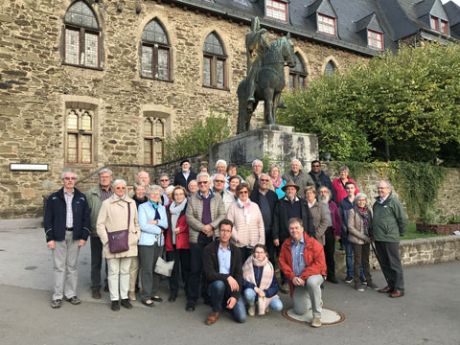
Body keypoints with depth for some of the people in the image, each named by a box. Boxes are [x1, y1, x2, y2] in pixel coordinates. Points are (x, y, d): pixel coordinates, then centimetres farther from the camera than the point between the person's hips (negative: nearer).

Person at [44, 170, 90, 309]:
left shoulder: (81, 198, 6)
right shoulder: (53, 198, 2)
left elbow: (86, 218, 6)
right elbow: (47, 219, 1)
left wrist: (84, 236, -1)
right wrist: (50, 238, -6)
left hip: (75, 236, 2)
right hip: (59, 236, -1)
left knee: (72, 266, 8)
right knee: (59, 266, 2)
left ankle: (70, 293, 19)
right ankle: (57, 296, 12)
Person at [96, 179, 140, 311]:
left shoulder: (132, 203, 9)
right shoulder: (107, 203, -2)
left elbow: (136, 222, 14)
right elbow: (100, 224, -2)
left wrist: (136, 237, 5)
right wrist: (106, 240, -8)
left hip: (128, 244, 3)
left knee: (125, 271, 12)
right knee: (113, 272, 4)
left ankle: (124, 297, 23)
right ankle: (114, 299, 15)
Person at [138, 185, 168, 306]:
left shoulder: (162, 208, 15)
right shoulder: (143, 207, 0)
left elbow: (165, 224, 4)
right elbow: (143, 225, -11)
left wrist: (156, 222, -13)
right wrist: (158, 230, -8)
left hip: (159, 241, 5)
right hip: (147, 241, -5)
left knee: (156, 268, 10)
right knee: (147, 270, -3)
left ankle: (154, 293, 22)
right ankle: (146, 297, 5)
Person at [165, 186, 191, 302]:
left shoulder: (188, 207, 0)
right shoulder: (168, 208, 13)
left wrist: (181, 229, -15)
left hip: (184, 241, -3)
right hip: (171, 241, 3)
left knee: (186, 267, 2)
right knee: (173, 267, 6)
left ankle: (189, 291, 16)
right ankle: (173, 291, 18)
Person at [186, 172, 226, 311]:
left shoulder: (217, 197, 9)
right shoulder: (192, 198, 7)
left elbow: (222, 215, 2)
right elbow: (189, 216, -3)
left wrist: (211, 226, -13)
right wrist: (203, 227, -12)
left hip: (214, 236, 1)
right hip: (197, 237, -1)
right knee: (195, 269, 0)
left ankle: (207, 295, 22)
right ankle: (192, 299, 10)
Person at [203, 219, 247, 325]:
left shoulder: (236, 251, -1)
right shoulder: (209, 249, -11)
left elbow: (239, 275, -4)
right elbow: (209, 273, -19)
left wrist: (235, 296, -15)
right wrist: (227, 277, -30)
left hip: (231, 287, 2)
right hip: (215, 285, -2)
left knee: (241, 317, -15)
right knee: (219, 283, -38)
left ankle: (226, 303, 17)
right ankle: (216, 310, -8)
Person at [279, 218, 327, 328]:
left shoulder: (313, 243, -15)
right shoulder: (286, 244, -1)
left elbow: (319, 263, -19)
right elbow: (282, 262, 0)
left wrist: (303, 277, -24)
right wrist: (292, 277, -14)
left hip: (313, 276, -4)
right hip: (296, 281, 4)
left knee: (311, 282, -41)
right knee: (299, 311, 0)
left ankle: (317, 315, -21)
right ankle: (317, 302, 34)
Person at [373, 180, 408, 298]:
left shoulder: (393, 201, -9)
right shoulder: (376, 203, 13)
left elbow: (403, 218, -9)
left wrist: (400, 232, 0)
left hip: (390, 238, -7)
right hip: (378, 238, 7)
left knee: (394, 264, 1)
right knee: (384, 264, 14)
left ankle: (399, 288, 10)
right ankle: (391, 285, 27)